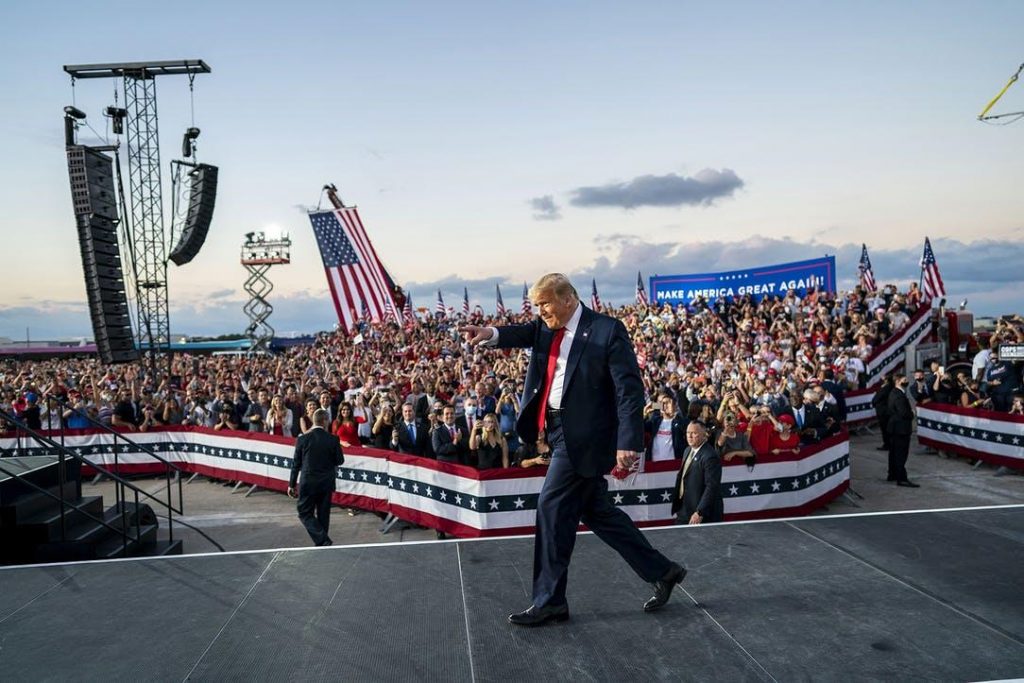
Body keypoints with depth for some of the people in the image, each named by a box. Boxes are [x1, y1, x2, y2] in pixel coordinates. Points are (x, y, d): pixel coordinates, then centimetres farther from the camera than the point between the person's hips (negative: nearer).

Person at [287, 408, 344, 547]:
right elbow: (340, 461, 1)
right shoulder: (333, 439, -8)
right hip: (327, 483, 2)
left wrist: (292, 485, 6)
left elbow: (296, 464, -2)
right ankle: (323, 543, 22)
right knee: (323, 515, 15)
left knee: (305, 513, 7)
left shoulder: (302, 439, -8)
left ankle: (324, 541, -7)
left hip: (308, 483, -2)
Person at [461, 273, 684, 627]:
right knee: (595, 510, 15)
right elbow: (524, 333, -7)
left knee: (551, 507, -5)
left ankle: (549, 601, 10)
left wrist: (628, 444, -22)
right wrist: (490, 333, -28)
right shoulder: (547, 327, 10)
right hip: (559, 431, 8)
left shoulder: (607, 330, -13)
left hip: (584, 435, -8)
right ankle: (661, 571, 30)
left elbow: (630, 389, -16)